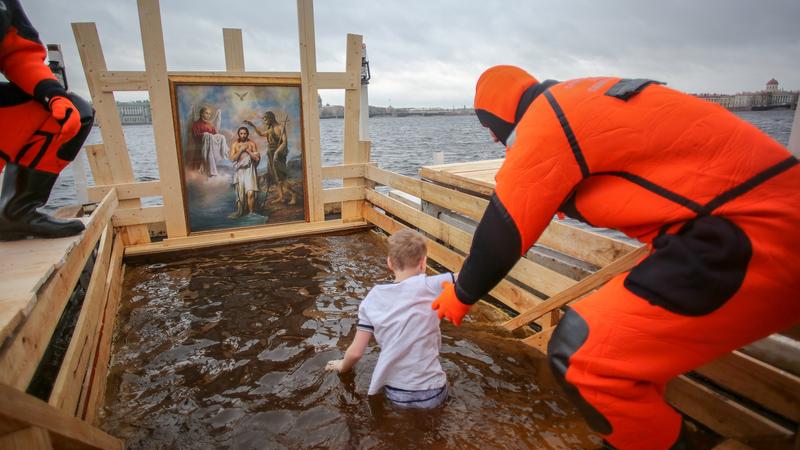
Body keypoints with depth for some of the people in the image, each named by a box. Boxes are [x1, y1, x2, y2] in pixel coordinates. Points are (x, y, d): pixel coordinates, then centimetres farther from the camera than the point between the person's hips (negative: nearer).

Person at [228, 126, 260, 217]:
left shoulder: (252, 144, 4)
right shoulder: (235, 144, 6)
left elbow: (257, 158, 1)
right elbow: (232, 158, -3)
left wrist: (248, 150, -8)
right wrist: (241, 150, -9)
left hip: (249, 169, -2)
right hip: (239, 170, 2)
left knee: (250, 193, -15)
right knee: (240, 193, 7)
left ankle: (251, 212, -4)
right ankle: (239, 211, 19)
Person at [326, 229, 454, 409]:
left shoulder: (374, 298, -6)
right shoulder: (430, 287, -16)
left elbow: (355, 352, 0)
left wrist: (342, 367, 19)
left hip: (394, 393, 2)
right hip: (431, 394, -2)